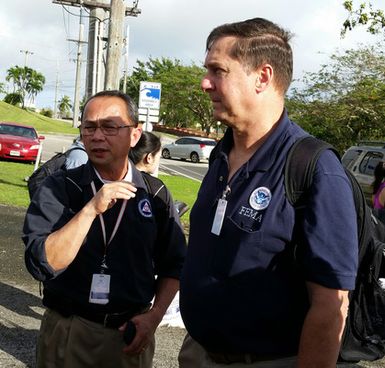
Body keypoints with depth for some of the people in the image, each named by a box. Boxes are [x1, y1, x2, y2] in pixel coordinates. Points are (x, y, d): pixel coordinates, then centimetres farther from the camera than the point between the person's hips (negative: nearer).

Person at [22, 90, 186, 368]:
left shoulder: (155, 194, -2)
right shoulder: (59, 188, -7)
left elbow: (173, 265, 5)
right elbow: (42, 264, -19)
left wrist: (155, 315, -8)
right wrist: (91, 209, -27)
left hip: (132, 332, 2)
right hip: (67, 332, -1)